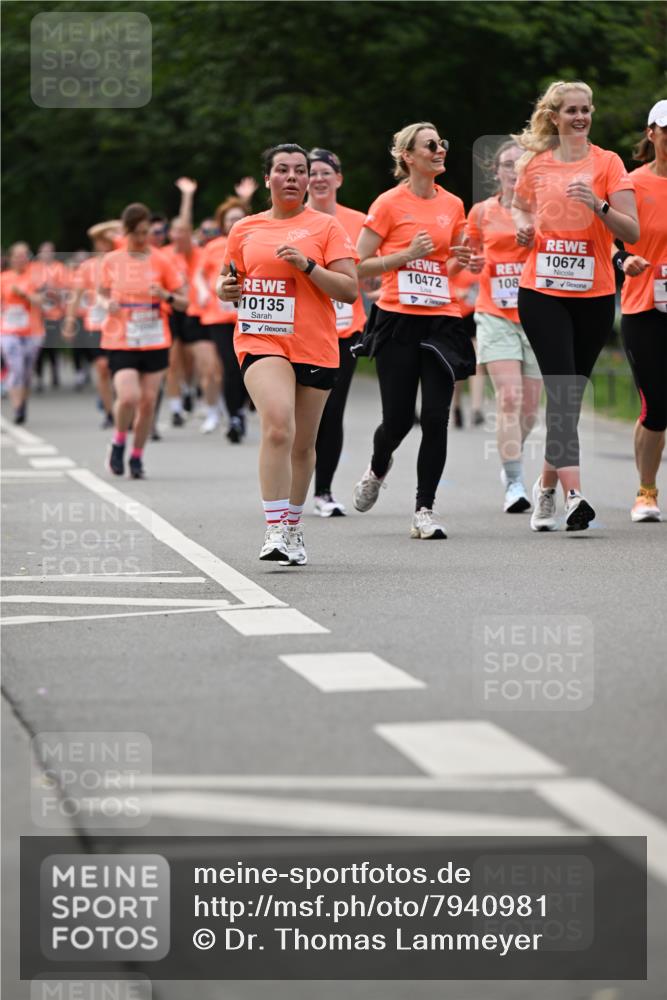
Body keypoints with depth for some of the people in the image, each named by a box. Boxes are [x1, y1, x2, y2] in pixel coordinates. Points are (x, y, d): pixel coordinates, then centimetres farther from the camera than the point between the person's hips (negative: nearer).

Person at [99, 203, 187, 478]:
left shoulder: (160, 262, 0)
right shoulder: (111, 261, 2)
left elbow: (184, 302, 3)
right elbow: (103, 293, 17)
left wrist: (166, 296, -19)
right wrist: (108, 304, -6)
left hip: (155, 342, 1)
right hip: (120, 342, -1)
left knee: (148, 401, 1)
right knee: (128, 397, -19)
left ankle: (137, 457, 20)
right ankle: (119, 442, 10)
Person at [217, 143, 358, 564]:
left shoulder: (326, 226, 3)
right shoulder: (245, 229, 11)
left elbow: (350, 289, -4)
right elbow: (230, 279, 24)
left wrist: (306, 264, -16)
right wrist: (225, 288, 1)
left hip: (314, 347, 1)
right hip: (261, 340, -1)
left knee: (303, 444, 10)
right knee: (278, 426, -24)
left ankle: (293, 528, 29)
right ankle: (275, 530, -26)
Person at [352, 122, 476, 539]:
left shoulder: (453, 205, 10)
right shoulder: (389, 204, -4)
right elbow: (359, 265, -4)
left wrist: (460, 262, 2)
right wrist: (408, 254, -13)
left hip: (442, 318, 3)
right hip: (399, 320, -3)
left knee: (436, 418, -7)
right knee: (399, 417, -1)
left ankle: (425, 509, 0)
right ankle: (377, 469, 34)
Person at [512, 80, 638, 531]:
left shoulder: (608, 163, 0)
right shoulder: (536, 162, 6)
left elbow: (632, 232, -6)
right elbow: (520, 206, 27)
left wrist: (598, 205, -22)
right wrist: (523, 226, 5)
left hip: (594, 295, 0)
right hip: (542, 292, 0)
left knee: (571, 393, 8)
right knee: (561, 389, -14)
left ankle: (547, 484, 28)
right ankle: (574, 494, -22)